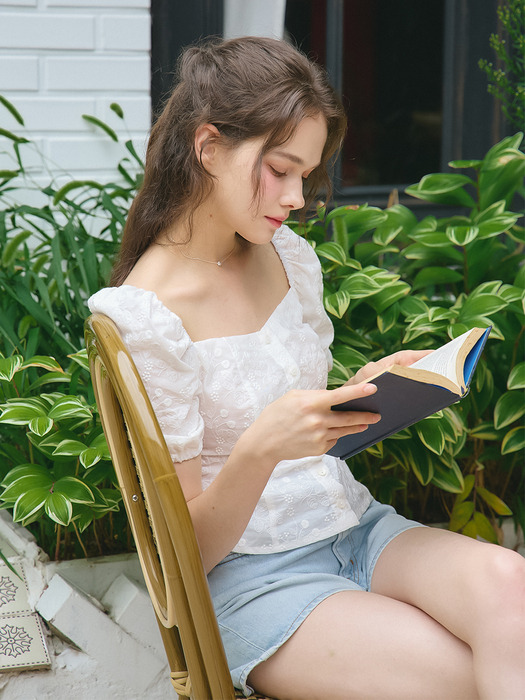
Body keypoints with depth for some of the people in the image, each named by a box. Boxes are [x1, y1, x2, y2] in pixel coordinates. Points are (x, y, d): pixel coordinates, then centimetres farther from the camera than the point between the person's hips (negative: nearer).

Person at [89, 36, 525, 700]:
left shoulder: (288, 255, 7)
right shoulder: (144, 316, -14)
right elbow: (191, 546, -11)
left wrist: (369, 389, -1)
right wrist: (261, 448, -29)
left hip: (355, 524, 6)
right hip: (252, 578, -6)